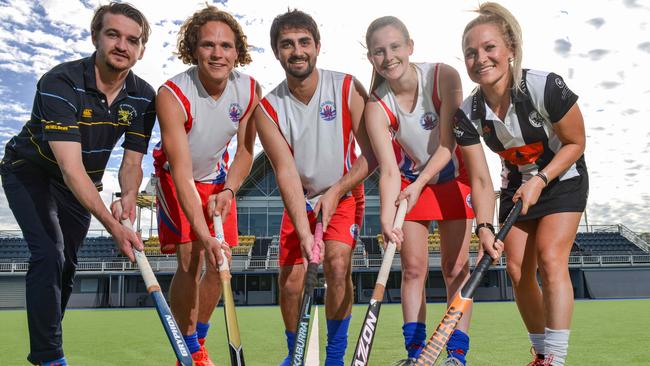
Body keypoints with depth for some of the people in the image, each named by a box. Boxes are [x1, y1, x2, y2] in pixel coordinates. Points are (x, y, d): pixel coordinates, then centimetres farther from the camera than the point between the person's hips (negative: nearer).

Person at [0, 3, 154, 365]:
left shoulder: (143, 97, -15)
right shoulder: (60, 83, -32)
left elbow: (132, 161, -11)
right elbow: (70, 168, -40)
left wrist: (129, 197, -34)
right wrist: (113, 225, -48)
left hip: (84, 183, 5)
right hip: (31, 172, -5)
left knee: (66, 265, 11)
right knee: (49, 255, -20)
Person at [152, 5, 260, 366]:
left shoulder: (249, 90, -16)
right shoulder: (172, 94, -30)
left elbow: (245, 149, -4)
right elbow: (182, 173, -34)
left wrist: (228, 191, -21)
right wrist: (204, 234, -41)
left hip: (218, 175, 5)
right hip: (174, 176, -4)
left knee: (220, 261, 3)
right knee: (191, 258, -16)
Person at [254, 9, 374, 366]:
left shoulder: (348, 88, -14)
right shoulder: (268, 108, -12)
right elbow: (286, 172, -20)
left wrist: (335, 192, -20)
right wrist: (304, 233, -30)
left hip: (342, 196, -1)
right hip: (299, 202, 2)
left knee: (338, 264, -20)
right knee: (290, 280, -4)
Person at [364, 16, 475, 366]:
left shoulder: (444, 77, -23)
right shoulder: (376, 107, -22)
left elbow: (447, 145, -22)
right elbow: (389, 170, -28)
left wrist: (419, 183, -33)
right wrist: (387, 218, -43)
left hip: (452, 177, 0)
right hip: (408, 182, 1)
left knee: (455, 266, -1)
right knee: (413, 268, 1)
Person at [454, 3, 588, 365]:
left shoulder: (546, 87, -28)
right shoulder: (468, 114, -18)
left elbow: (576, 144, -14)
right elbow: (480, 180, -17)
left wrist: (540, 180, -26)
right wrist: (485, 227, -31)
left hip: (562, 179, -4)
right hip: (517, 184, 4)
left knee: (550, 258, -20)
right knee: (517, 269, 2)